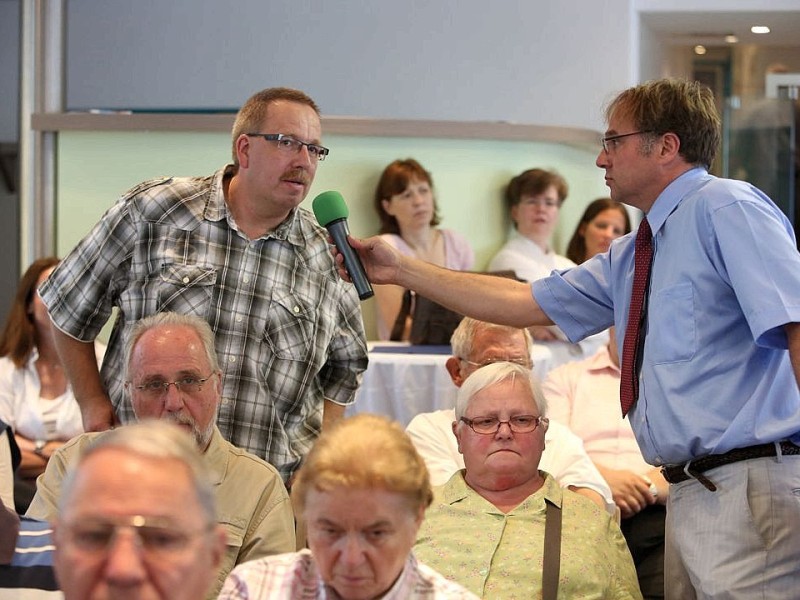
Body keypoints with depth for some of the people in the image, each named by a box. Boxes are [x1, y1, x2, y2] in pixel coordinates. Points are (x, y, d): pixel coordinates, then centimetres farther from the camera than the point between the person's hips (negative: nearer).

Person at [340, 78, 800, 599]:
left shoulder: (726, 209, -7)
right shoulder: (628, 260, 22)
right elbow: (525, 302, 23)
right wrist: (401, 271, 23)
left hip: (749, 489, -9)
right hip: (689, 493, 9)